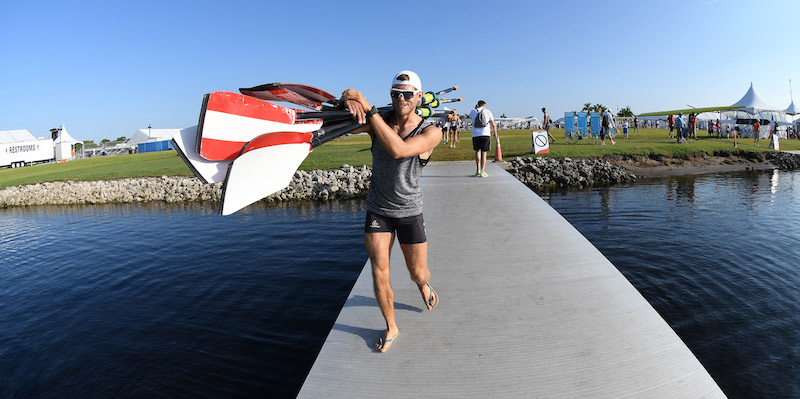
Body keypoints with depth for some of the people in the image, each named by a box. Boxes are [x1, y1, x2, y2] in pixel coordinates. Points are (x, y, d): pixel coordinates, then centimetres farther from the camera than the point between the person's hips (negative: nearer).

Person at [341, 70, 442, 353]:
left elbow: (398, 150, -32)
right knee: (379, 275, -1)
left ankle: (424, 285, 51)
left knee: (418, 273, 12)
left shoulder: (431, 132, -15)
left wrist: (369, 108, -33)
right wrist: (350, 102, -34)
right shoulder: (377, 121, -5)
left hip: (410, 212, -1)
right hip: (377, 210, 2)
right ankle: (391, 327, 23)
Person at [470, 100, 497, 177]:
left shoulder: (473, 111, 10)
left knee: (477, 151, 19)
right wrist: (495, 133, 20)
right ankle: (482, 172, -1)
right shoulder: (487, 112, 6)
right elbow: (493, 125, 5)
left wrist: (475, 108, 35)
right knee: (484, 153, 1)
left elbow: (470, 117, 36)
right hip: (485, 134, -2)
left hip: (475, 135, 2)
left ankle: (478, 170, 14)